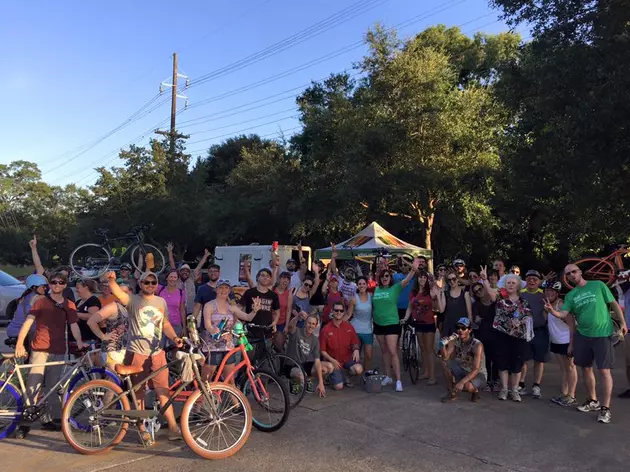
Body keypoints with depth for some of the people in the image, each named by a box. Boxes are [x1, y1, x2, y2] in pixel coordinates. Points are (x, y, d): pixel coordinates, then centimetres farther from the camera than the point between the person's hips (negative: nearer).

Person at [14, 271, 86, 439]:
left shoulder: (69, 305, 8)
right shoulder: (41, 301, 2)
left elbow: (74, 325, 0)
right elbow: (28, 322, -5)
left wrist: (79, 342, -18)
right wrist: (19, 344, -16)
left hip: (58, 351, 3)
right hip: (39, 349, -3)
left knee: (51, 388, 10)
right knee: (33, 387, -8)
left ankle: (46, 419, 22)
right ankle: (25, 422, 0)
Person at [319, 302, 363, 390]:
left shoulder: (348, 326, -1)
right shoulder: (325, 329, -9)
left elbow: (354, 343, 8)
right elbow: (322, 350, -5)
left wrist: (356, 349, -14)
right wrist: (332, 360, -17)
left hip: (347, 358, 2)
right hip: (333, 361, -2)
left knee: (358, 369, -28)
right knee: (338, 386, -16)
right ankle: (333, 376, 19)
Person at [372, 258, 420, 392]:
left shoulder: (395, 288, -6)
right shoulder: (376, 290, 5)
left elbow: (406, 281, -23)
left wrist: (413, 270, -38)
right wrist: (372, 317, 11)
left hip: (392, 324, -4)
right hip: (378, 324, 4)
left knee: (393, 352, -9)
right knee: (384, 351, 13)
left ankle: (398, 380, -2)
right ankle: (388, 376, 25)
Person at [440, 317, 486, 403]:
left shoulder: (477, 345, -26)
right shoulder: (454, 341, -11)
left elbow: (476, 370, -32)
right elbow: (445, 358, -20)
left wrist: (462, 382, -43)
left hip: (478, 374, -5)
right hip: (462, 371, 5)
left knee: (467, 385, -36)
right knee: (445, 363, -17)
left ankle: (475, 391, 3)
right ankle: (452, 392, -2)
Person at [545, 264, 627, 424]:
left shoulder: (598, 285, -3)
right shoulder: (570, 295, 5)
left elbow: (614, 304, 1)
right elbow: (564, 314, -4)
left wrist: (622, 323, -4)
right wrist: (552, 311, -24)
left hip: (603, 334, -4)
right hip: (582, 336, 4)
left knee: (604, 370, -4)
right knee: (586, 368, 12)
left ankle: (605, 408, 5)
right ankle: (593, 401, 30)